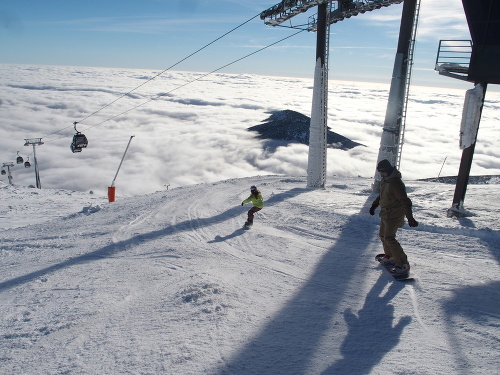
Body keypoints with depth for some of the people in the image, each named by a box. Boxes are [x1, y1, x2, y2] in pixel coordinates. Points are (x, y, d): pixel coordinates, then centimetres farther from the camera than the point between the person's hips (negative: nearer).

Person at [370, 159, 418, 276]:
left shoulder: (395, 182, -25)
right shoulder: (385, 180, 6)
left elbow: (405, 201, -27)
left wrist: (410, 218, -29)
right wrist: (374, 205, 21)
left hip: (394, 215, -10)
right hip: (386, 214, 10)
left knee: (389, 238, -11)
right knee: (383, 235, 18)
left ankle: (403, 265, -4)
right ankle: (390, 257, 36)